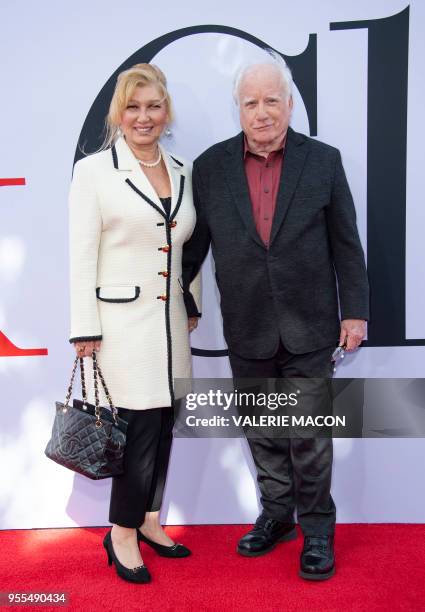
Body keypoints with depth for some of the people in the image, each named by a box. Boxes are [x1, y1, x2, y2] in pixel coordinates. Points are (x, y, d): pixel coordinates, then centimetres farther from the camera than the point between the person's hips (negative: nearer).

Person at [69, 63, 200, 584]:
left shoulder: (182, 171, 10)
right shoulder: (94, 170, -5)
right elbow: (82, 257, -8)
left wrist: (193, 306, 14)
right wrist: (85, 330, -10)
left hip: (170, 320, 6)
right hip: (122, 321, -5)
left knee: (164, 425, 12)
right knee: (140, 428, -3)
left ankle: (149, 521, 31)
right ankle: (122, 535, 18)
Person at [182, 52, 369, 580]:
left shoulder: (323, 160, -2)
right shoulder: (210, 166, 0)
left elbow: (346, 244, 1)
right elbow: (194, 244, 6)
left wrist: (355, 311, -1)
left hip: (308, 328, -1)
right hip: (247, 332, 2)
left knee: (310, 432, 6)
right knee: (262, 431, 15)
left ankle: (317, 528, 26)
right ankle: (277, 515, 35)